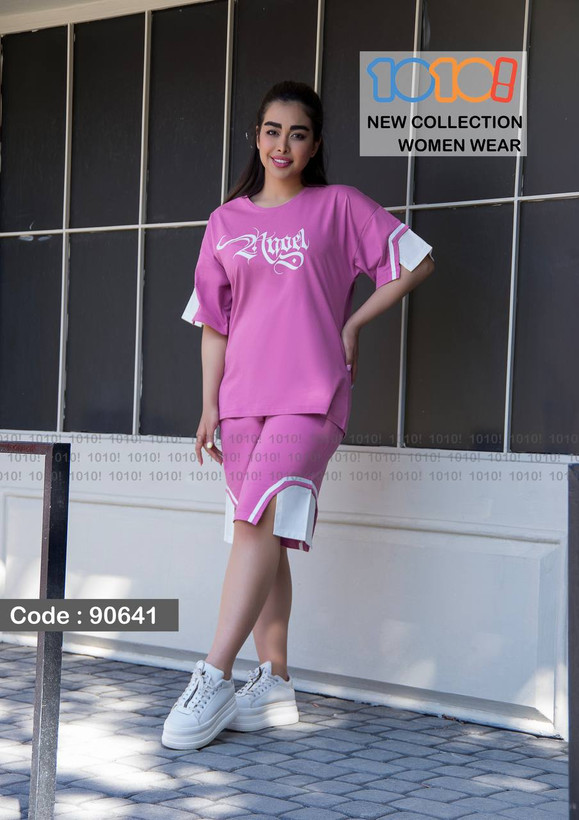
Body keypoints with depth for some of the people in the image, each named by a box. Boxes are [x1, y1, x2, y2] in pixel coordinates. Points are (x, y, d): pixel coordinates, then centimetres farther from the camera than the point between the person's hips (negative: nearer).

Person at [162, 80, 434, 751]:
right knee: (261, 536, 5)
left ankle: (214, 678, -22)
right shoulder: (226, 222, 14)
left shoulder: (339, 207, 4)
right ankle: (273, 684, 11)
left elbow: (416, 261, 6)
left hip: (312, 397, -4)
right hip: (243, 395, 5)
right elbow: (214, 323, 14)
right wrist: (209, 406, 8)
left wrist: (352, 324, 2)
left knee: (260, 523, -20)